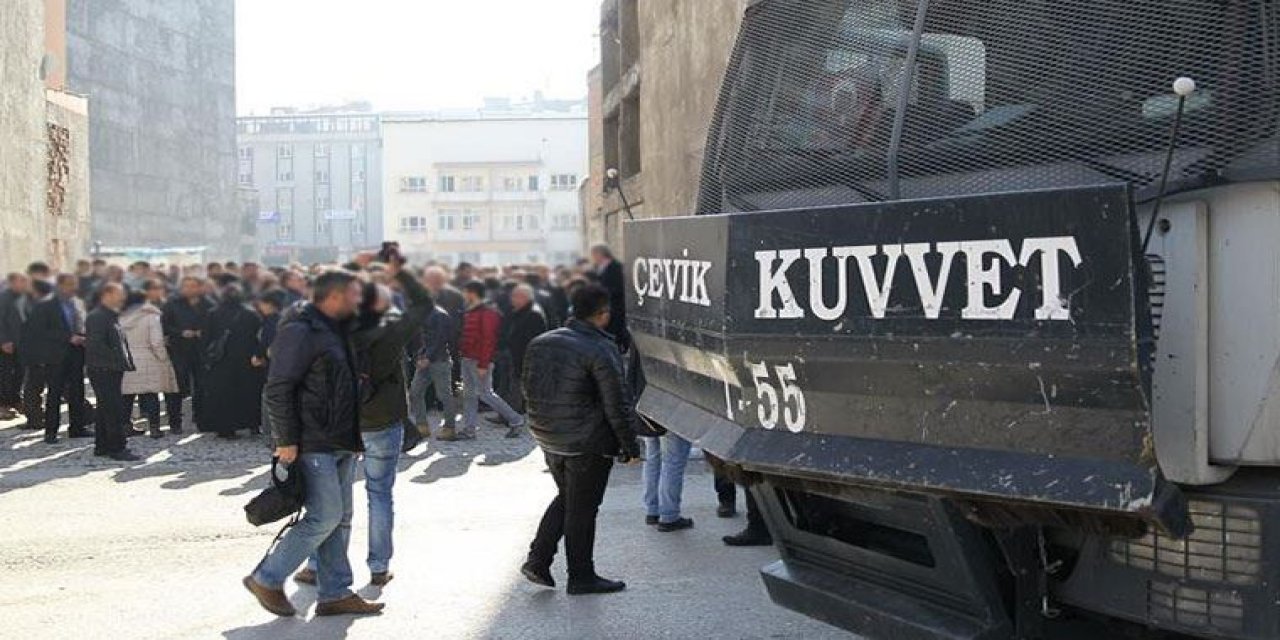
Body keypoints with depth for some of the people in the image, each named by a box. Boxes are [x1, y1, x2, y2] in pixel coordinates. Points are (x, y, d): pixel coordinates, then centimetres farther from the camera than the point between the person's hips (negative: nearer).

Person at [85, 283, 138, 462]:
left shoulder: (113, 316, 19)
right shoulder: (97, 317, -13)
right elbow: (95, 345, -22)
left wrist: (126, 362, 14)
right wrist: (115, 361, -19)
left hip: (113, 371, 10)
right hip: (102, 371, -10)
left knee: (106, 409, 14)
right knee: (115, 409, -11)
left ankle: (102, 447, 21)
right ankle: (116, 448, -8)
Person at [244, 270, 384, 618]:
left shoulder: (336, 330, 16)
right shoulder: (300, 331, -14)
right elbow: (278, 389, -19)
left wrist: (352, 438, 20)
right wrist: (286, 440, -20)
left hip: (340, 444, 10)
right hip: (313, 444, -10)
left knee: (339, 519, 9)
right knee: (324, 516, -10)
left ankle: (334, 593, 15)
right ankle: (267, 579, 3)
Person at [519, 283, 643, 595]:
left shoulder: (540, 343, 5)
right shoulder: (600, 351, -18)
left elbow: (528, 388, 14)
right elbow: (617, 404, -16)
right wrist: (630, 446, -8)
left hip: (550, 440, 7)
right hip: (587, 444, -7)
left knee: (567, 498, 22)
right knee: (582, 508, 4)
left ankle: (537, 560, 16)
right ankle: (580, 576, 14)